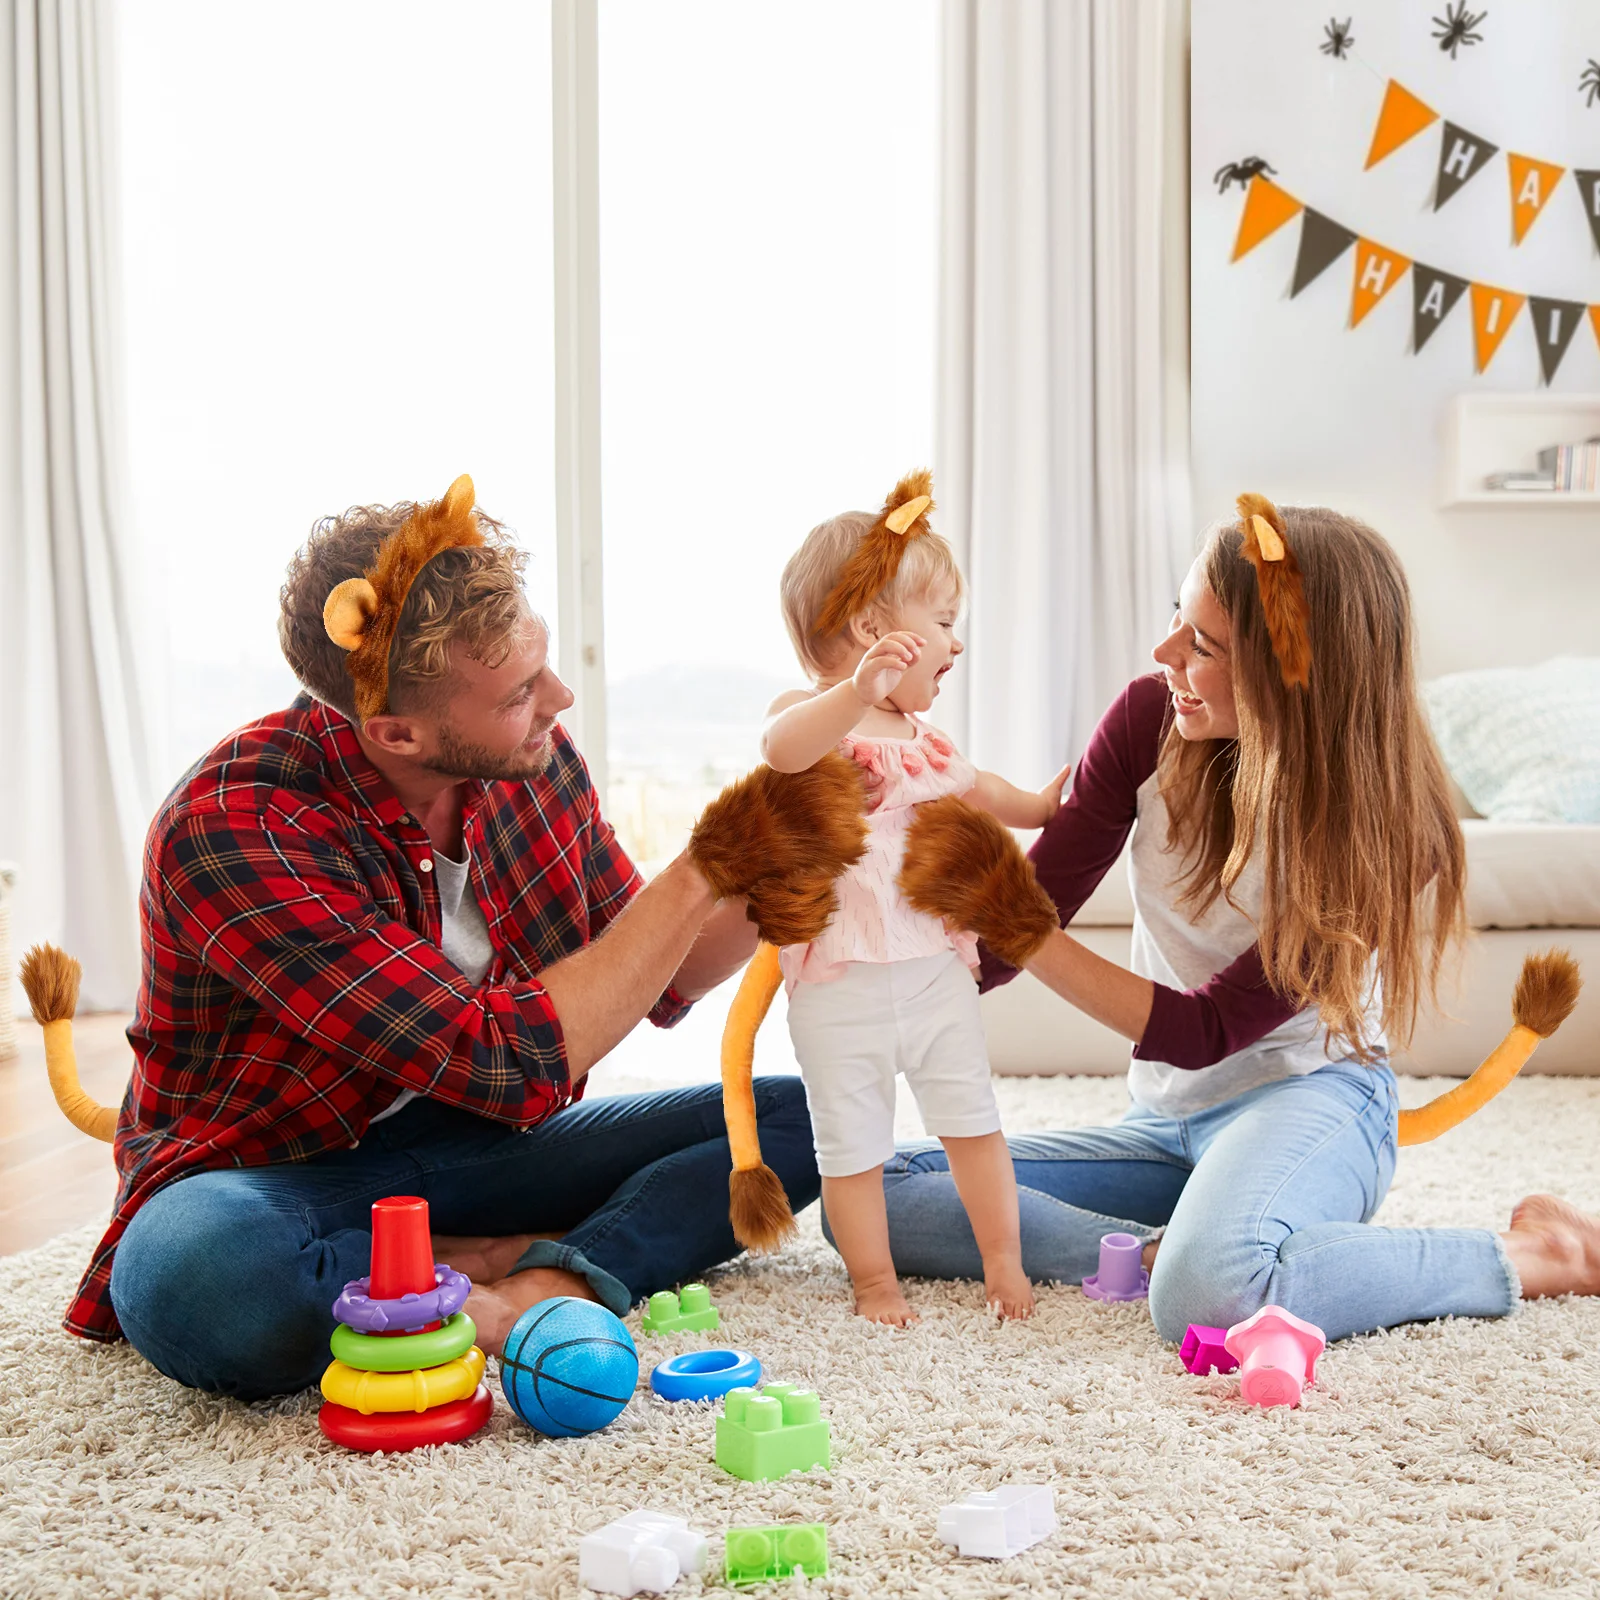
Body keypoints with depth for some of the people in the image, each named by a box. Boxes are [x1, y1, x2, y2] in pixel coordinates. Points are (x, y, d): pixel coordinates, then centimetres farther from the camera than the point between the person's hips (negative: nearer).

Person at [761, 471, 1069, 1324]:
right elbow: (783, 748, -38)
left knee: (972, 1119, 11)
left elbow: (974, 786, 33)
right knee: (852, 1143, 6)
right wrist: (859, 690, -52)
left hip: (936, 968, 6)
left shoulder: (921, 734, 14)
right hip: (839, 984, -6)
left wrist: (1040, 806, 34)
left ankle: (1002, 1260, 26)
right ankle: (874, 1279, 22)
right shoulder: (808, 712, -12)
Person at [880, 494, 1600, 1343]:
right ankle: (1167, 1249, -20)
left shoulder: (1376, 829, -18)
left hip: (1310, 1092, -5)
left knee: (1208, 1292, -40)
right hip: (1166, 1122, 5)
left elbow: (1203, 1032, -18)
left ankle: (1530, 1255, -17)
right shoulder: (1149, 720, -7)